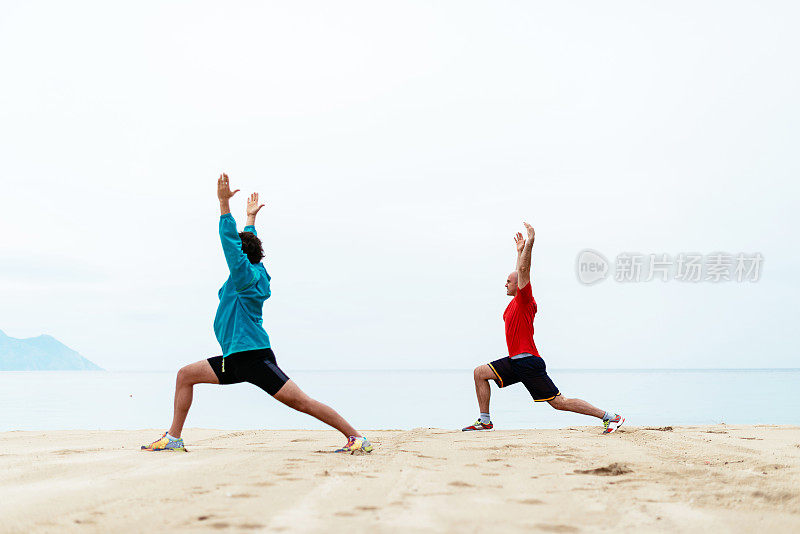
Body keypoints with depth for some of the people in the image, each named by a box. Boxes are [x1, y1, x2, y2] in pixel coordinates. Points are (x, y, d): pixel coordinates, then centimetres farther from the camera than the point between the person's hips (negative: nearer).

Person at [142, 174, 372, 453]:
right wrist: (251, 218, 44)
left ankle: (356, 438, -9)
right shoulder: (254, 272, 15)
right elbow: (247, 243, 33)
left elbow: (230, 242, -18)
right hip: (237, 360, 10)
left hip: (253, 357, -10)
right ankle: (173, 438, 13)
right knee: (185, 375, 10)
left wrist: (224, 204, -19)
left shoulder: (246, 274, -9)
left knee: (300, 401, -12)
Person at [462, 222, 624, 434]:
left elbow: (524, 270, -18)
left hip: (528, 362, -9)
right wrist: (520, 250, 36)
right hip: (515, 362, 9)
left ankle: (610, 417, -8)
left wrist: (529, 244, -20)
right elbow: (521, 272, 32)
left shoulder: (524, 300, -6)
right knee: (480, 373, 6)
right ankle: (484, 421, 9)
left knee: (558, 402, -10)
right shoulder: (516, 302, 17)